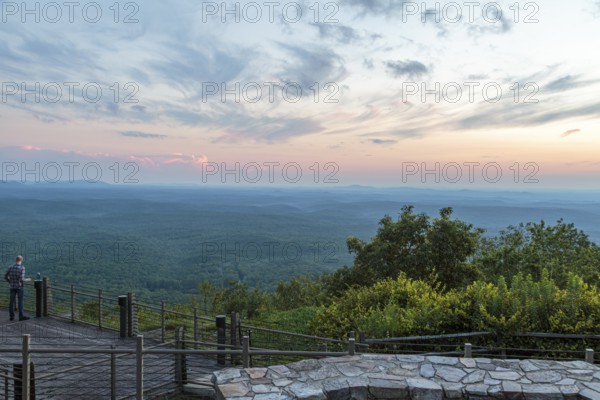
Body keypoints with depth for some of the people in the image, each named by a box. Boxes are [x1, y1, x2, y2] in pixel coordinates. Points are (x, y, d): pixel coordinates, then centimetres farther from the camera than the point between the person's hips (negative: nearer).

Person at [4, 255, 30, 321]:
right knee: (20, 301, 1)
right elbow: (21, 279, -19)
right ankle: (21, 316, 4)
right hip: (19, 287, -5)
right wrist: (27, 280, 1)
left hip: (12, 287, 5)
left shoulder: (11, 267, 1)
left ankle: (12, 316, 13)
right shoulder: (22, 268, -15)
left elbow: (5, 276, 6)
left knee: (11, 301, 8)